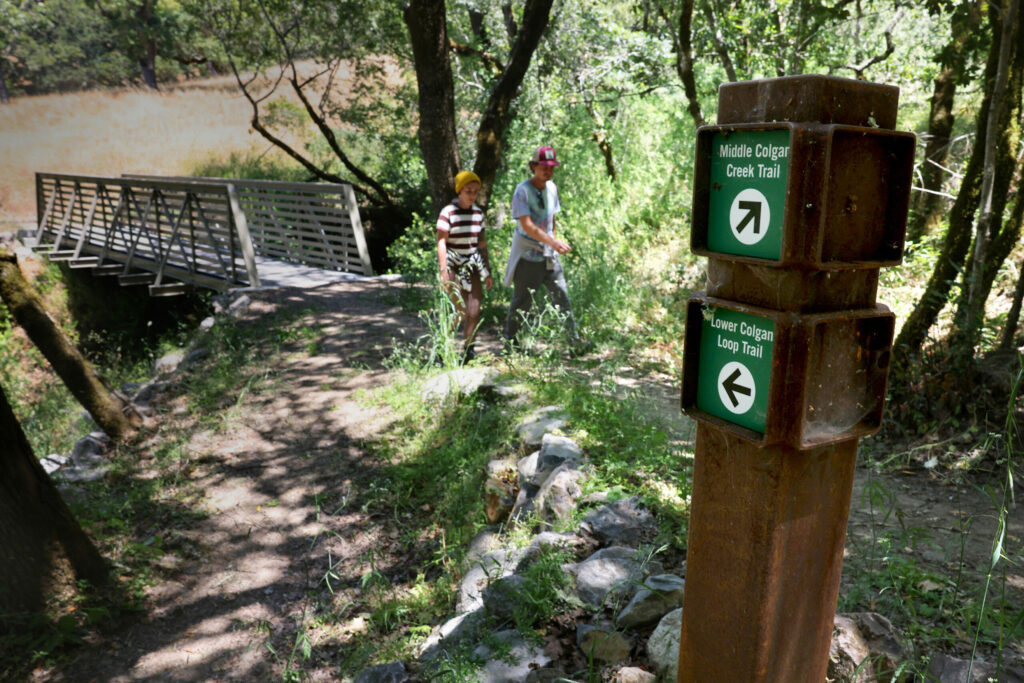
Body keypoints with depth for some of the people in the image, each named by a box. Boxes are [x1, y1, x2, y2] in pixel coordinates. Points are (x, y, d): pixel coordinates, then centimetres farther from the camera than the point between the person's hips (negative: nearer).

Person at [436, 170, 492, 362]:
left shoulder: (478, 213, 8)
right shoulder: (448, 213, -10)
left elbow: (482, 243, 14)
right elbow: (441, 243, -12)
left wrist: (487, 272, 14)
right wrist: (444, 272, -17)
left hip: (472, 265, 5)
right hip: (453, 266, -5)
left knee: (474, 311, -3)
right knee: (462, 312, -10)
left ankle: (468, 349, 12)